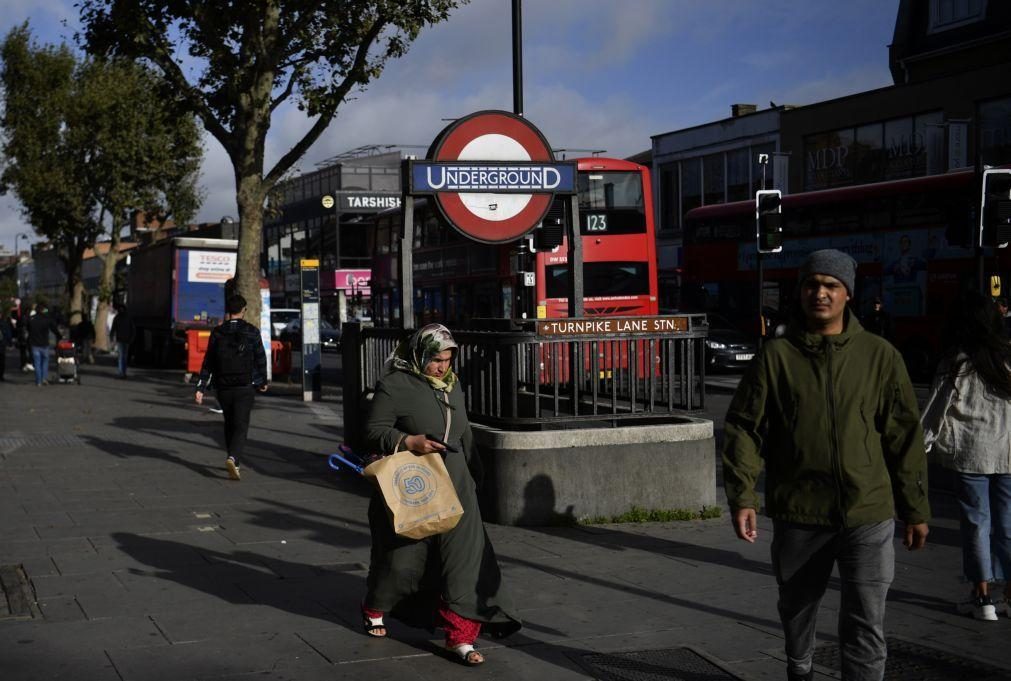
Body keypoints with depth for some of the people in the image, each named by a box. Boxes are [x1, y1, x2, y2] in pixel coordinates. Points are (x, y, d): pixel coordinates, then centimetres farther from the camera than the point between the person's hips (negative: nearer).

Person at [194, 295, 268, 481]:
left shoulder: (217, 332, 2)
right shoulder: (252, 332, -4)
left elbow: (208, 362, 1)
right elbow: (260, 359, 1)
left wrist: (201, 388, 2)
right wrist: (263, 382, 16)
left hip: (223, 387, 3)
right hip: (245, 388, -3)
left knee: (229, 424, 19)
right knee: (241, 426, -4)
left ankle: (234, 462, 27)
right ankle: (233, 459, -27)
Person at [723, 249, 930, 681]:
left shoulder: (880, 356, 1)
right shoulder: (776, 356, -1)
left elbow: (904, 436, 5)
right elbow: (744, 428, -1)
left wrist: (915, 508, 6)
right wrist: (741, 496, -10)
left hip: (868, 515, -1)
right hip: (798, 515, 1)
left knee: (865, 626, -3)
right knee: (797, 607, 19)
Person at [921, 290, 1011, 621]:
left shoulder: (956, 362, -7)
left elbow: (938, 407, -5)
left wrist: (922, 443, 5)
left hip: (971, 453, -3)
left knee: (976, 522, 6)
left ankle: (982, 596, 9)